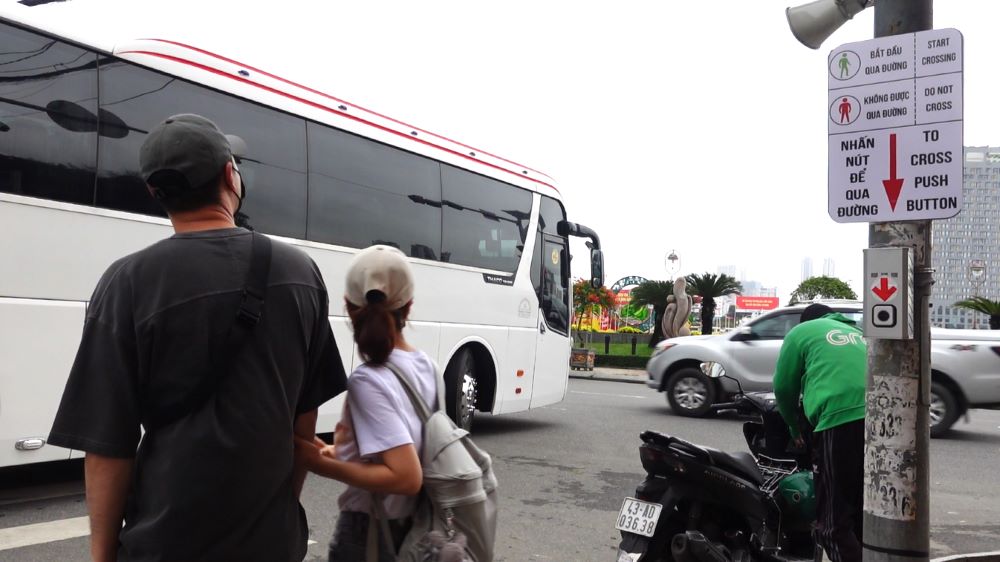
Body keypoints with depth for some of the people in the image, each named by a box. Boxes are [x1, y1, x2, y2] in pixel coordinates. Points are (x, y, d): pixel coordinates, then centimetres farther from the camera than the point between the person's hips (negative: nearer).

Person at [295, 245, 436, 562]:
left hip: (370, 533, -7)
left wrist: (325, 465, -22)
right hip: (414, 525, 7)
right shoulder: (426, 366, 0)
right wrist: (345, 450, 7)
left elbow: (407, 477, -27)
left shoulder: (367, 380, -22)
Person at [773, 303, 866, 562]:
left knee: (834, 522, 0)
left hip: (841, 420, -6)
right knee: (863, 516, 18)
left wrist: (795, 426, 31)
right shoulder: (858, 333, 32)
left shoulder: (802, 331, 17)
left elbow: (784, 387, 15)